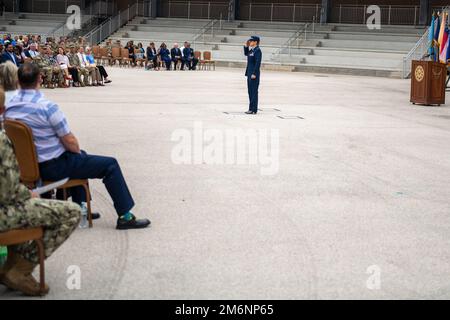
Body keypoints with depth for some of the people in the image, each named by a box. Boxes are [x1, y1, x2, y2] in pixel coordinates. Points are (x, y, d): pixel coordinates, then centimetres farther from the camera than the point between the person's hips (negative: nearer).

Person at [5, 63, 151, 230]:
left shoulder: (8, 108, -2)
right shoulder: (47, 106, -24)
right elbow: (70, 142, -18)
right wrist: (78, 150, 6)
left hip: (29, 165, 8)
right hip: (54, 166, -8)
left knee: (80, 157, 34)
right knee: (110, 164, 2)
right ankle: (125, 216, 5)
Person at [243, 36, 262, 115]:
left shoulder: (257, 50, -14)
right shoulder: (251, 50, 13)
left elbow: (258, 63, -20)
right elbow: (246, 54, 33)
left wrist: (254, 74, -22)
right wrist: (246, 46, 16)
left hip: (254, 74, -10)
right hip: (249, 73, 10)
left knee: (254, 92, -6)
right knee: (250, 91, 13)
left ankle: (253, 110, -3)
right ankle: (251, 108, 19)